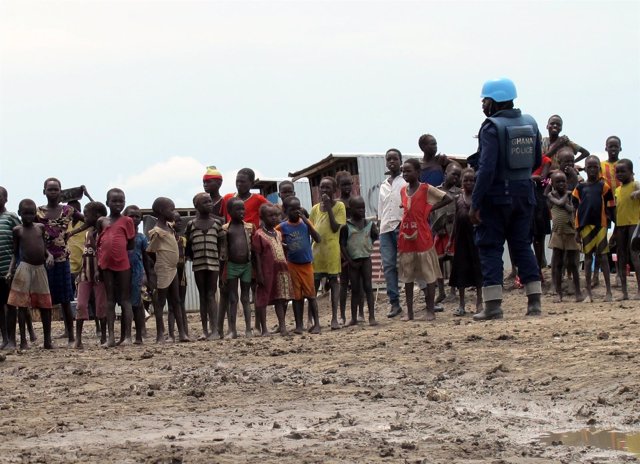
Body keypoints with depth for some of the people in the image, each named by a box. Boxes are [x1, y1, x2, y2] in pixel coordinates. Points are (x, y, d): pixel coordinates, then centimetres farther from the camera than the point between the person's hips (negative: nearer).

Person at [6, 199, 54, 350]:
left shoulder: (40, 228, 9)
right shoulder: (17, 230, 2)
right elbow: (15, 253, 5)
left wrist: (50, 256, -6)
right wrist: (10, 271, -5)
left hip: (40, 269, 3)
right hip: (25, 268, -3)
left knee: (45, 305, 6)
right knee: (22, 305, -4)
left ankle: (48, 340, 13)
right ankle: (23, 340, -1)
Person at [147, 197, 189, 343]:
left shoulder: (168, 226, 10)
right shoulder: (158, 232, -16)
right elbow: (149, 252, -13)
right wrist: (159, 263, -4)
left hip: (173, 269, 9)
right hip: (163, 270, -9)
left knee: (176, 301, 10)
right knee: (160, 301, -2)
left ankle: (182, 332, 13)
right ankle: (160, 335, 1)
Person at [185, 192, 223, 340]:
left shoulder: (217, 223, 6)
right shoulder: (191, 224, 5)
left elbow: (221, 243, 8)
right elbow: (187, 244, 9)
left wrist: (221, 258, 1)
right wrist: (191, 256, 0)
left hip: (213, 263, -1)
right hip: (198, 264, 1)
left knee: (211, 296, -5)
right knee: (202, 296, 6)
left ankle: (214, 330, -8)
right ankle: (205, 330, 8)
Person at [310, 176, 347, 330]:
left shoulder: (339, 206, -1)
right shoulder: (315, 208, 11)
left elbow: (336, 228, -11)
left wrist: (329, 207, -13)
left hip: (332, 250, -3)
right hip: (316, 249, 3)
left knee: (334, 282, 1)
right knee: (313, 283, 3)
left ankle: (334, 318, 3)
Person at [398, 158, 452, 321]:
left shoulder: (426, 189, -6)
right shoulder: (403, 191, 10)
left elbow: (448, 199, -8)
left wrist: (430, 209, -9)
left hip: (422, 238, -6)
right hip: (406, 239, 6)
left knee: (428, 274, 0)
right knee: (407, 276, 6)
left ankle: (430, 310, 5)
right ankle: (409, 311, 11)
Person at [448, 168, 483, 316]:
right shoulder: (458, 199, 9)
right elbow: (456, 220, 14)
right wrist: (451, 240, 13)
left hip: (476, 236, -4)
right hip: (462, 237, 4)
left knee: (477, 269, 0)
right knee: (460, 270, 4)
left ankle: (479, 303, 9)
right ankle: (461, 305, 11)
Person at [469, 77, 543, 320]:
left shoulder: (492, 127, -14)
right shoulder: (530, 124, 7)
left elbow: (487, 168, -20)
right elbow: (537, 161, 16)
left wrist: (475, 204, -18)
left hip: (497, 194, -6)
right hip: (524, 194, 6)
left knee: (490, 248, 1)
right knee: (522, 245, 13)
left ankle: (493, 305, -5)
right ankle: (535, 301, 9)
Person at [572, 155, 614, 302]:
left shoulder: (603, 186, 5)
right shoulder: (580, 187, 8)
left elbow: (609, 207, 6)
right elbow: (575, 209, 9)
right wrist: (577, 229, 5)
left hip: (600, 224, -2)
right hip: (585, 225, 2)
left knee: (602, 256, -1)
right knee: (588, 257, 5)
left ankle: (608, 291, 2)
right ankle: (588, 293, 8)